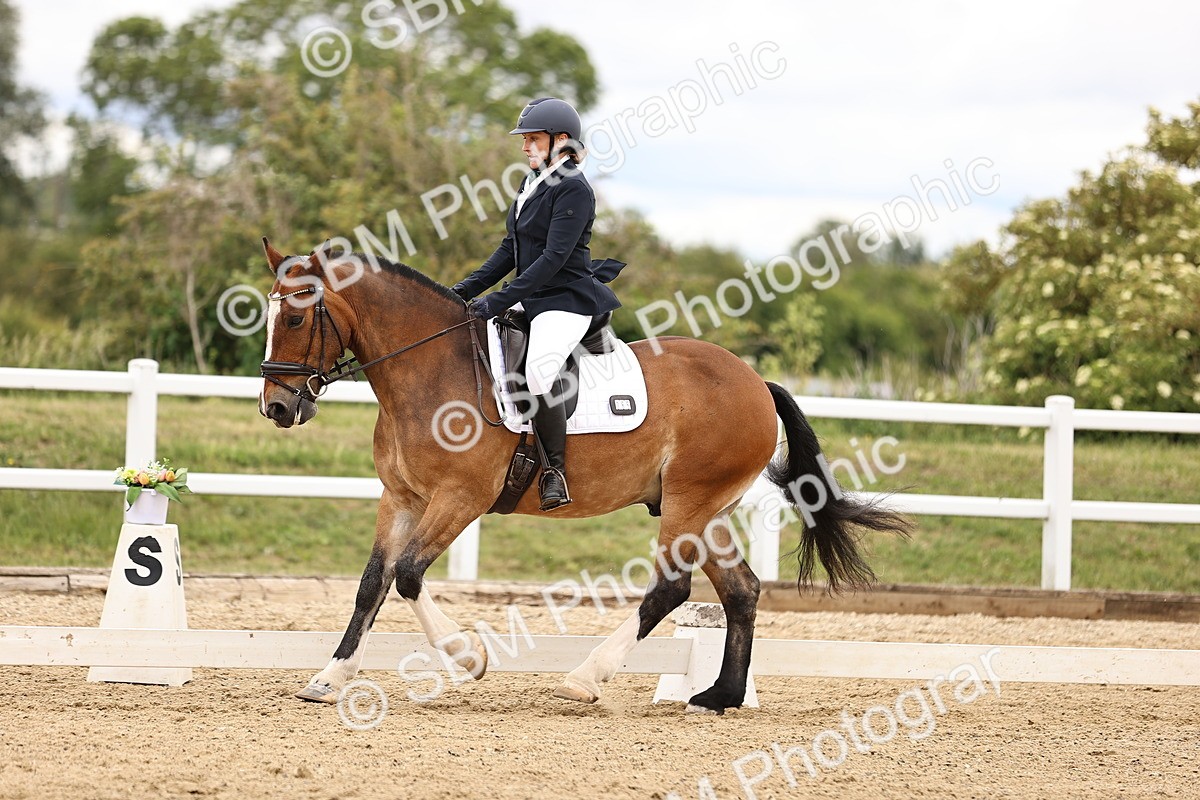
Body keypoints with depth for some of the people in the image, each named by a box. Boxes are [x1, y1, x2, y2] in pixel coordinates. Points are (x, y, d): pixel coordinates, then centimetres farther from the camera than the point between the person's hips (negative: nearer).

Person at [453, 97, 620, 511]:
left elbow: (553, 258, -21)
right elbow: (511, 249, 20)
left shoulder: (574, 190, -14)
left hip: (566, 302, -11)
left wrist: (498, 301, -23)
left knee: (537, 373, -32)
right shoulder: (532, 183, 15)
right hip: (530, 301, 11)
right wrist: (469, 289, 9)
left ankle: (555, 470, -21)